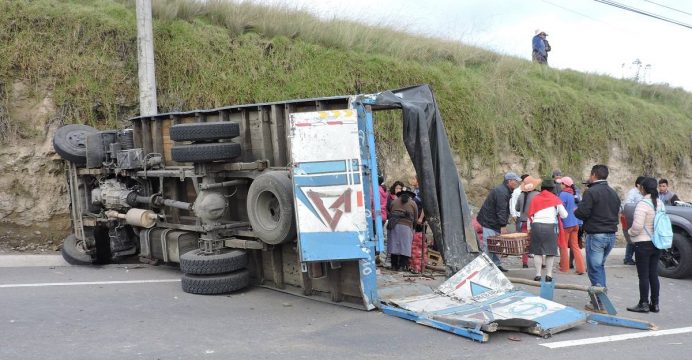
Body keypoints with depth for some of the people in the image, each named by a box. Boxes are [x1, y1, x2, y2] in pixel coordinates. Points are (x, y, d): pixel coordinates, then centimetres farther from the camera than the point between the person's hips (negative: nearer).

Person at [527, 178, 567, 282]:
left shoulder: (535, 199, 9)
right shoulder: (555, 199, 5)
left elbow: (530, 215, 8)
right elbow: (564, 215, 8)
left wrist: (529, 228, 15)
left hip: (536, 226, 2)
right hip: (551, 226, -1)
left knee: (537, 251, 8)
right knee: (550, 252, 9)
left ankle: (538, 275, 9)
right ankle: (549, 275, 9)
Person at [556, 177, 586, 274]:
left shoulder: (563, 194, -14)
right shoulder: (574, 194, 8)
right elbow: (576, 209, 15)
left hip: (566, 224, -7)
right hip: (575, 224, 7)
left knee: (563, 246, 5)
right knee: (575, 246, 9)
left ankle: (564, 267, 12)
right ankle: (581, 268, 5)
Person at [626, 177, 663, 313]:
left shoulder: (643, 204, -18)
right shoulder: (660, 203, 7)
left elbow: (637, 226, -20)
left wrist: (630, 232, -1)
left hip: (643, 244, -7)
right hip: (657, 244, 7)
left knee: (643, 276, 0)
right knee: (654, 275, 12)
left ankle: (643, 304, 5)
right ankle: (655, 304, 17)